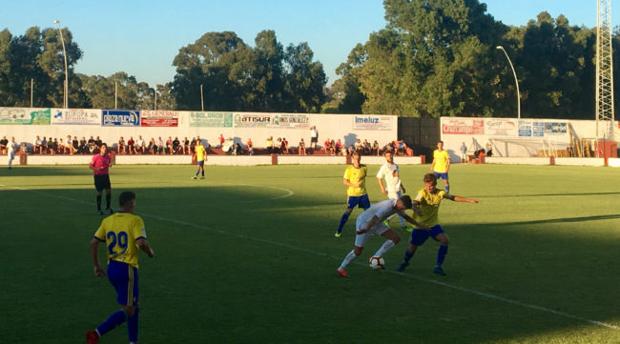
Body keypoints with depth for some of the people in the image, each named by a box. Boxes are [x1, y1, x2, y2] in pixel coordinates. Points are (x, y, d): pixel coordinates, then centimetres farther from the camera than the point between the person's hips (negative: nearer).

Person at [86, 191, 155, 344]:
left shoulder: (107, 220, 8)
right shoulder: (135, 220, -10)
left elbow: (93, 242, 5)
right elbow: (141, 242, -22)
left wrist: (96, 266, 13)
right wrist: (150, 252, 0)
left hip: (112, 268, 7)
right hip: (127, 269, -7)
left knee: (132, 308, 18)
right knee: (127, 310, 1)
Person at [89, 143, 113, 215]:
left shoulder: (107, 157, 2)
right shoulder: (96, 157, -12)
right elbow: (90, 166, -6)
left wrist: (110, 164, -6)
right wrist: (96, 169, -23)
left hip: (106, 175, 5)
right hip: (98, 176, -5)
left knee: (109, 190, 2)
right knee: (99, 192, 0)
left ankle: (108, 207, 17)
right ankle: (98, 209, 12)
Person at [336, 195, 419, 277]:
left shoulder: (397, 206, -4)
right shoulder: (387, 206, -33)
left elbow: (406, 216, 15)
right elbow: (375, 218, -46)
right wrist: (365, 230, -56)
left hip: (376, 224, 9)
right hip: (364, 223, -9)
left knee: (396, 239, -5)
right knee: (357, 251, -3)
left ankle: (375, 258, 2)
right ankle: (341, 268, 19)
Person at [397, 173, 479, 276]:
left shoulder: (440, 193, -5)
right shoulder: (422, 193, -20)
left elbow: (453, 197, 0)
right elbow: (415, 203, -36)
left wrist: (469, 200, -6)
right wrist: (417, 209, -60)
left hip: (433, 224, 3)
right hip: (420, 225, -3)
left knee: (444, 239, -19)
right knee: (412, 247, 4)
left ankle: (438, 266, -10)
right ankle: (405, 262, 39)